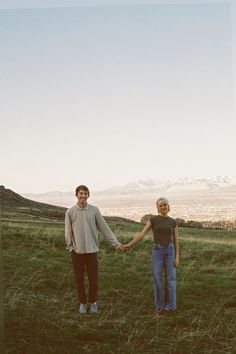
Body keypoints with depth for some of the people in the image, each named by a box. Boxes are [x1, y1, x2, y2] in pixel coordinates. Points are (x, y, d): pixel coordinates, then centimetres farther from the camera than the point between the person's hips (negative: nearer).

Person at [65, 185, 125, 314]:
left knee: (93, 279, 3)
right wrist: (71, 247, -9)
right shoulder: (70, 212, -1)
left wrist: (116, 244, 1)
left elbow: (104, 228, 3)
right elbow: (68, 232, 0)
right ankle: (82, 303, 23)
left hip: (91, 250, 0)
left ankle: (92, 302, 22)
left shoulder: (94, 210, 0)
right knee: (79, 279, 7)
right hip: (77, 251, 0)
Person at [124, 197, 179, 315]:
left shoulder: (173, 222, 6)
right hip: (157, 251, -1)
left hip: (169, 251, 1)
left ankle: (170, 305, 13)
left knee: (170, 279, 0)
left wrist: (177, 257, -1)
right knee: (157, 279, -3)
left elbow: (176, 240, 6)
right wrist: (130, 244, -16)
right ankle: (159, 306, 11)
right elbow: (141, 234, -4)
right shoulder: (153, 219, 2)